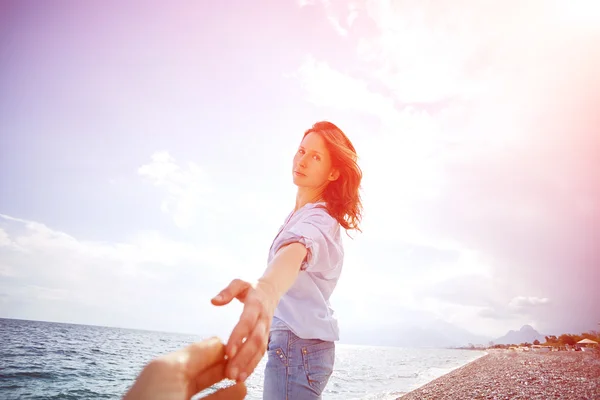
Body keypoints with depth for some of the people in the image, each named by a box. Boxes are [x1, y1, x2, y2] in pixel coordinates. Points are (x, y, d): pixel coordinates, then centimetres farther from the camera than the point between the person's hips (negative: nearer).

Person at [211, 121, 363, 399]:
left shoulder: (317, 220, -17)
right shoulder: (299, 215, 16)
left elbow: (295, 251, -41)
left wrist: (266, 289, -61)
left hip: (297, 343, -10)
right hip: (300, 342, 10)